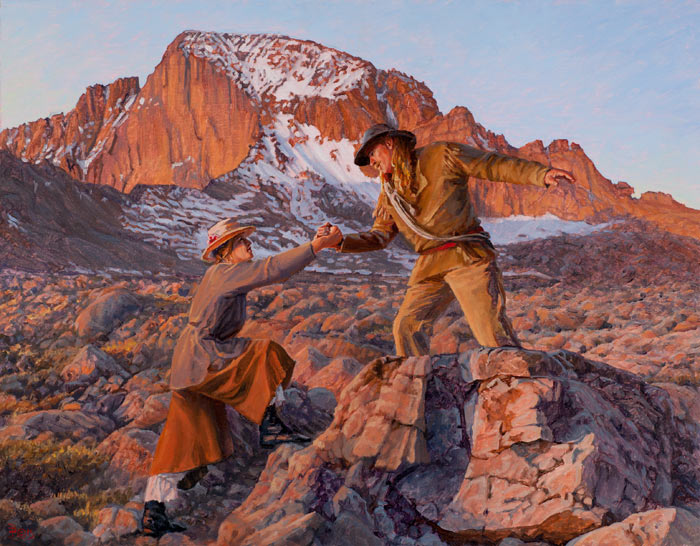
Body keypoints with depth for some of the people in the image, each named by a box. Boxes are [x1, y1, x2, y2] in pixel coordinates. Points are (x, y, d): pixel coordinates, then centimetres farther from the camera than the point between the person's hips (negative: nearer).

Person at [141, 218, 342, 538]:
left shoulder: (232, 274, 19)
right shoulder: (223, 273, -13)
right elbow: (271, 270, -21)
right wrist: (316, 246, -22)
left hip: (193, 366, 10)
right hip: (202, 358, -10)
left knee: (184, 440, 8)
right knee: (264, 354, -16)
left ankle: (152, 513, 11)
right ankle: (269, 427, -8)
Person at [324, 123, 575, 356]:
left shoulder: (440, 156, 0)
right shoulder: (389, 193, 17)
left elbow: (495, 165, -2)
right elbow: (378, 236, 19)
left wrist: (542, 174, -11)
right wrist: (341, 241, 3)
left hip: (467, 257, -6)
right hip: (429, 267, 6)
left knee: (490, 325, -15)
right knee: (407, 327, -1)